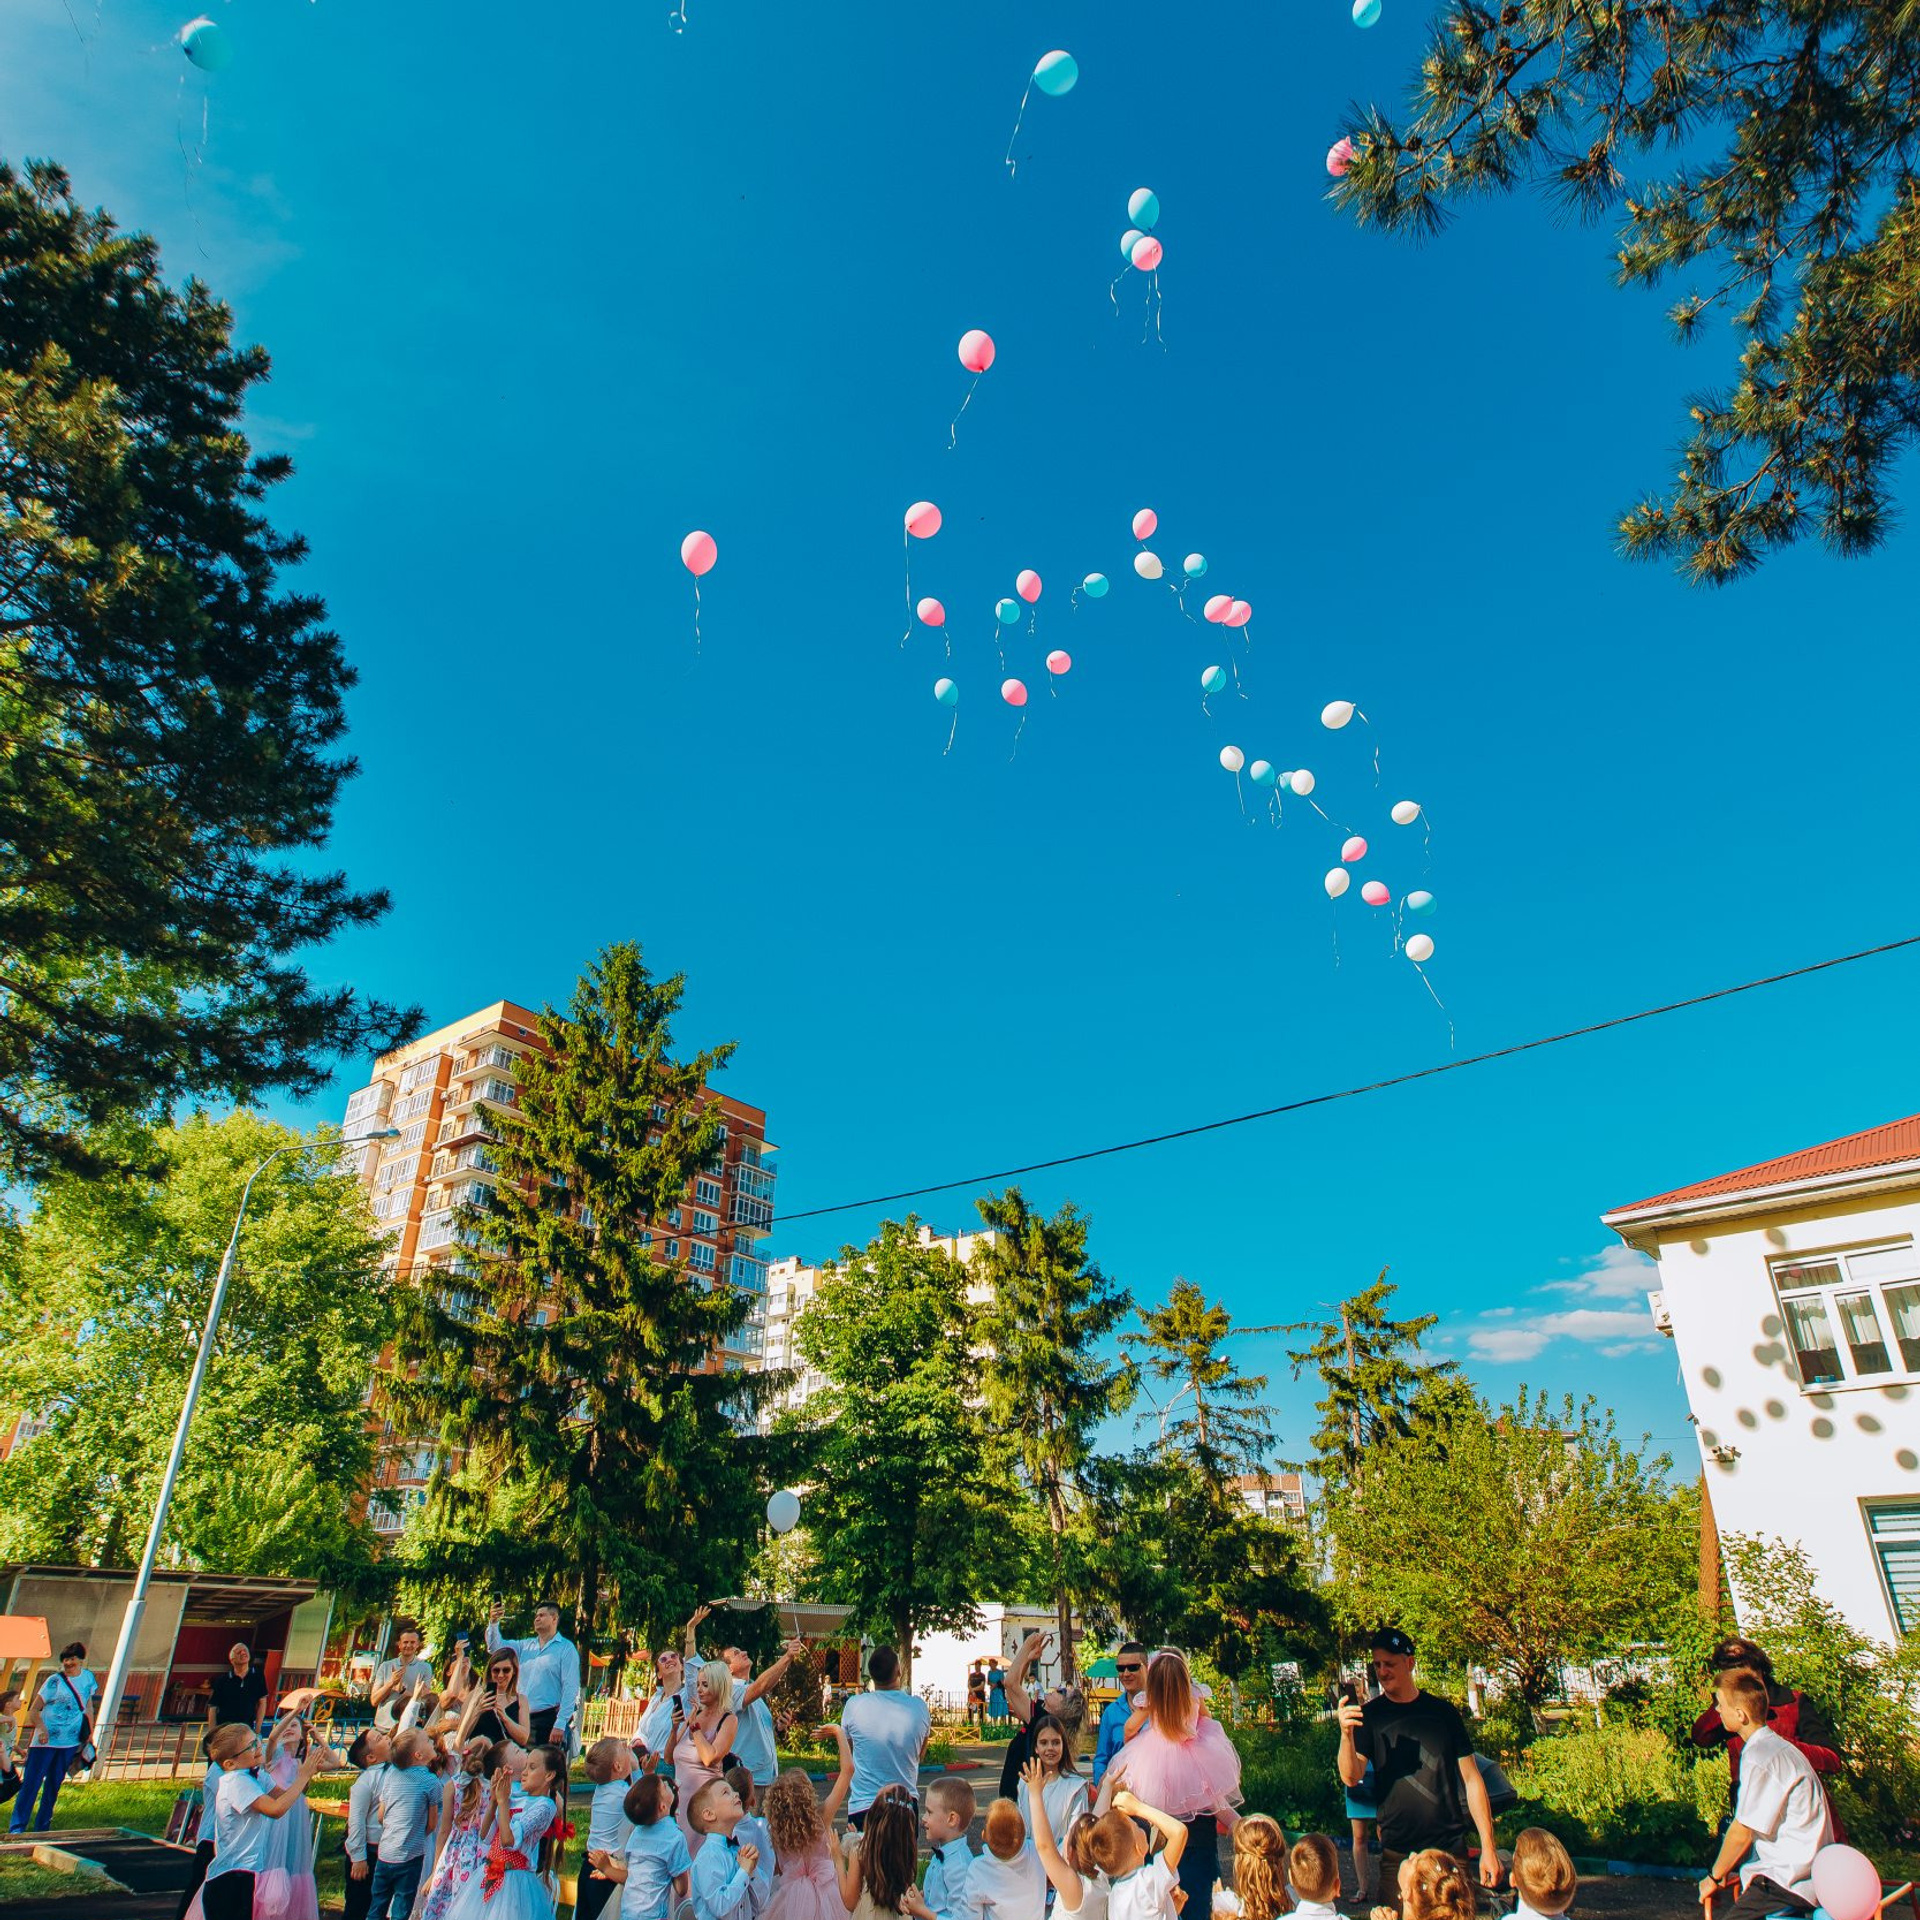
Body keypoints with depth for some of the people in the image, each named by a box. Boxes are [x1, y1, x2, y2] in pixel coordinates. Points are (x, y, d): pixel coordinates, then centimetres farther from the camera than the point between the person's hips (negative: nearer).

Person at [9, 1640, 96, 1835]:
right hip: (46, 1739, -4)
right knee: (32, 1782, -5)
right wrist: (41, 1728, -26)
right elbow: (34, 1710, -9)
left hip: (70, 1742, 4)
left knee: (54, 1784, 10)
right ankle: (16, 1826, 3)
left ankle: (42, 1828, 18)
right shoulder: (55, 1681, -8)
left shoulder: (88, 1678, 6)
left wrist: (90, 1733, 13)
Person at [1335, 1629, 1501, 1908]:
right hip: (1396, 1854, -1)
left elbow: (1471, 1779, 6)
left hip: (1451, 1849, 1)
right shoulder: (1370, 1716, -1)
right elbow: (1352, 1777, -11)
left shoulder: (1443, 1712, 3)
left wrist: (1488, 1846, 0)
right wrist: (1346, 1734, -30)